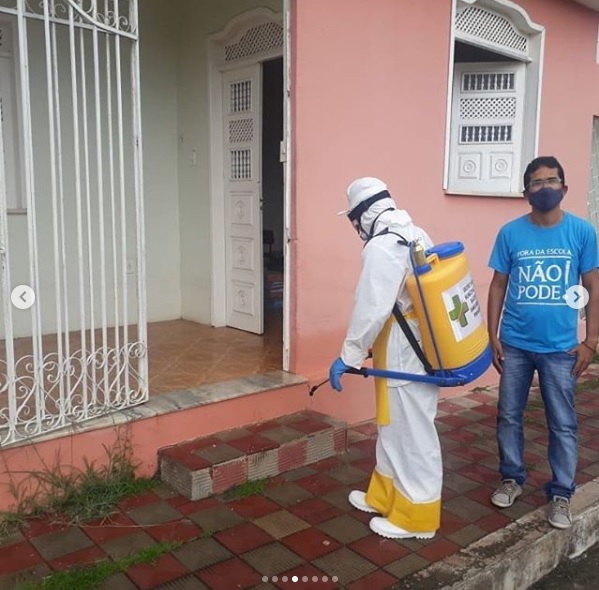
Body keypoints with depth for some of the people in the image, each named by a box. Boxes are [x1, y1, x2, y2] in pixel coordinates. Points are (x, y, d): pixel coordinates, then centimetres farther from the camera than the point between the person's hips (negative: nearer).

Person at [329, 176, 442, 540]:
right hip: (420, 348, 10)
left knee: (412, 434, 3)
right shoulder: (418, 236, 10)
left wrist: (348, 358, -14)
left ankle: (416, 516, 18)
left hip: (404, 356, -10)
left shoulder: (381, 247, -20)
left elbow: (371, 310, -24)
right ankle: (385, 497, 36)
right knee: (393, 428, 20)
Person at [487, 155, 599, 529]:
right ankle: (512, 478, 31)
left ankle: (561, 494, 23)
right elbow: (498, 286, 2)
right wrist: (492, 337, -1)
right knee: (509, 416, 12)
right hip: (514, 344, 1)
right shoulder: (510, 233, -3)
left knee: (563, 424, 7)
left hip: (560, 347, -1)